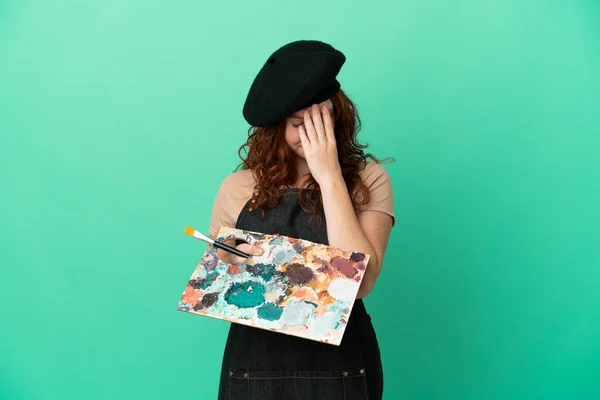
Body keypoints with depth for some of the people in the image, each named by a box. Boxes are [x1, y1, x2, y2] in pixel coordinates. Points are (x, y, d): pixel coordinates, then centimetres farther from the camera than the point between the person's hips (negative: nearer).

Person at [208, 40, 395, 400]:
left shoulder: (368, 180, -6)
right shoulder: (239, 188, -2)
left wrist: (330, 177, -18)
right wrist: (234, 269, -16)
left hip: (340, 363, -1)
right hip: (256, 363, 1)